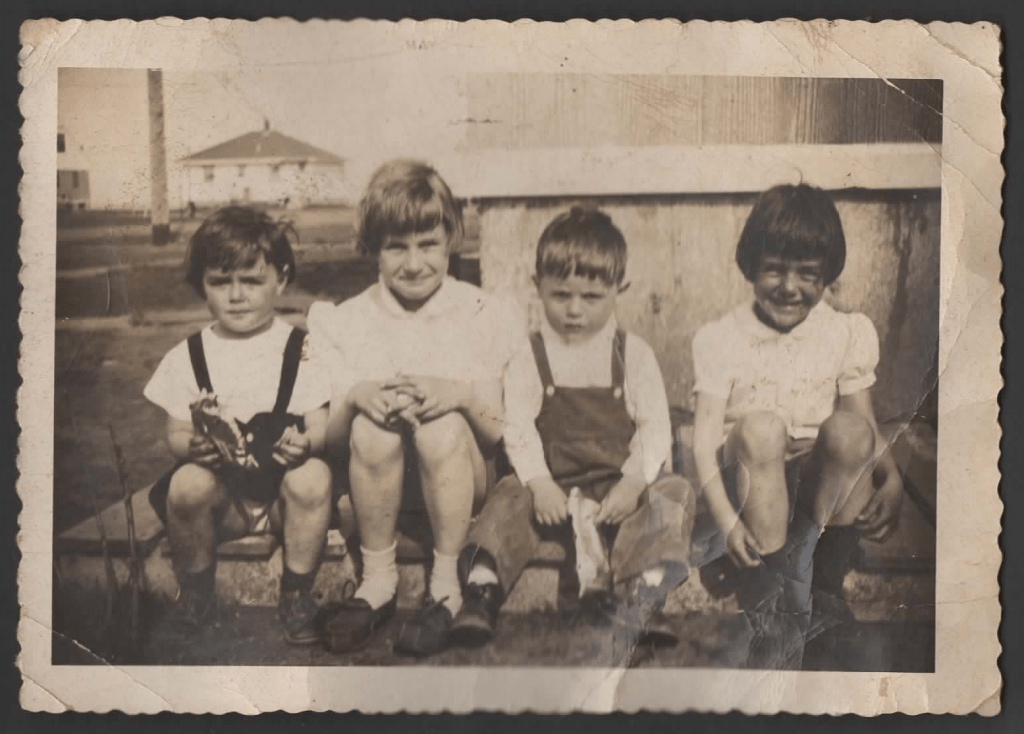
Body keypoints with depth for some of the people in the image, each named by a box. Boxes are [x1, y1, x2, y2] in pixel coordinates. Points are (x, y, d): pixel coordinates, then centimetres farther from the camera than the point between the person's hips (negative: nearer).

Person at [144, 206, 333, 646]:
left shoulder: (301, 349, 2)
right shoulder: (188, 356, 5)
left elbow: (321, 427, -2)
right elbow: (175, 433, 4)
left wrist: (306, 441, -26)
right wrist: (192, 444, -20)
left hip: (282, 488, -1)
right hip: (224, 491, 1)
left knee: (313, 477, -33)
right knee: (188, 483, -31)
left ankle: (297, 594, -9)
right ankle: (196, 589, -1)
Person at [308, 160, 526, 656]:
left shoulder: (488, 316, 1)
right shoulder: (345, 322, 5)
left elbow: (508, 436, -4)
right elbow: (328, 440, 0)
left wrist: (463, 396, -24)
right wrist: (355, 397, -21)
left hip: (458, 480, 0)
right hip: (377, 480, 1)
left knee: (442, 427, -33)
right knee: (372, 427, -31)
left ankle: (445, 587, -16)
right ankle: (377, 582, -13)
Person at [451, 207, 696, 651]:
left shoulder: (633, 354, 2)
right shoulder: (530, 357, 3)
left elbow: (655, 426, -1)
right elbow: (518, 426, -4)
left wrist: (634, 482, -17)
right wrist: (538, 482, -20)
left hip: (621, 485, 0)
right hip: (554, 485, 0)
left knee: (673, 493, -24)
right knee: (510, 499, -25)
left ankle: (642, 598, -35)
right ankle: (482, 589, -32)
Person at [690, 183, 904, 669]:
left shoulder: (848, 333, 2)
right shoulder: (721, 338, -4)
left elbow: (867, 430, 1)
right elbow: (705, 433, -10)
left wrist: (892, 481, -21)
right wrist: (726, 519, -25)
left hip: (824, 485, 1)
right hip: (749, 489, -1)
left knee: (847, 427, -30)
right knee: (761, 427, -34)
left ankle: (827, 580, -10)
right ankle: (774, 609, -26)